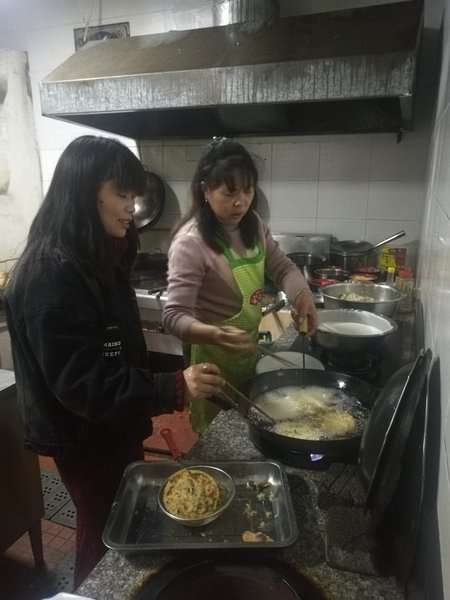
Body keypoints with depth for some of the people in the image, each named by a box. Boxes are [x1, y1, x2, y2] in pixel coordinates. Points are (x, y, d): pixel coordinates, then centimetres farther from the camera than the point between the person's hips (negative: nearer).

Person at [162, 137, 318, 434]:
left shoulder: (252, 224, -4)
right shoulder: (191, 242, -27)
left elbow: (282, 266, 1)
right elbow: (175, 316, -30)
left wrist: (303, 295, -20)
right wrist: (215, 335, -49)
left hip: (250, 348, 7)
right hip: (217, 359, -7)